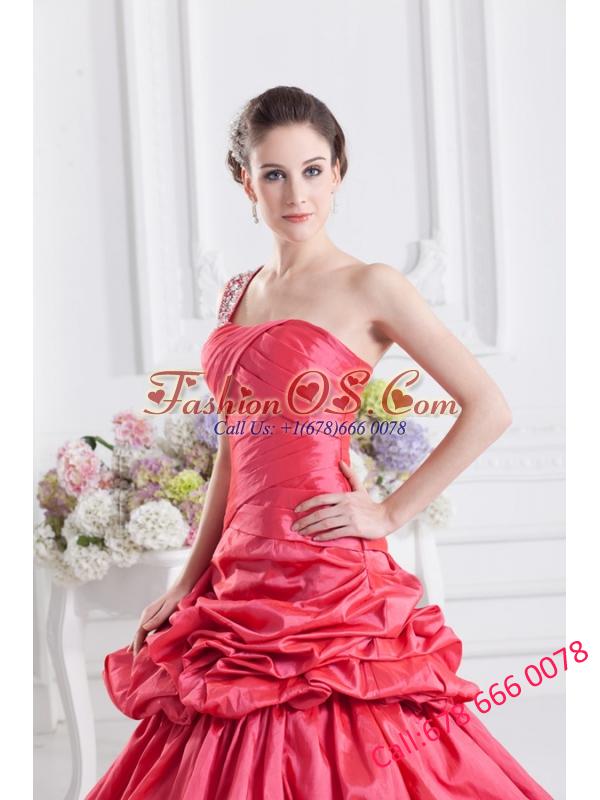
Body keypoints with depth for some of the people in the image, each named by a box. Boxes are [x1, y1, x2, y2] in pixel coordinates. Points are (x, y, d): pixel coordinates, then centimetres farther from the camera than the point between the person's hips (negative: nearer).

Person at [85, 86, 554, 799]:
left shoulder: (369, 287, -5)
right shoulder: (237, 295, 13)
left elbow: (489, 408, -8)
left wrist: (391, 513, -8)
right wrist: (189, 579, 14)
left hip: (330, 575, -6)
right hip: (242, 575, 6)